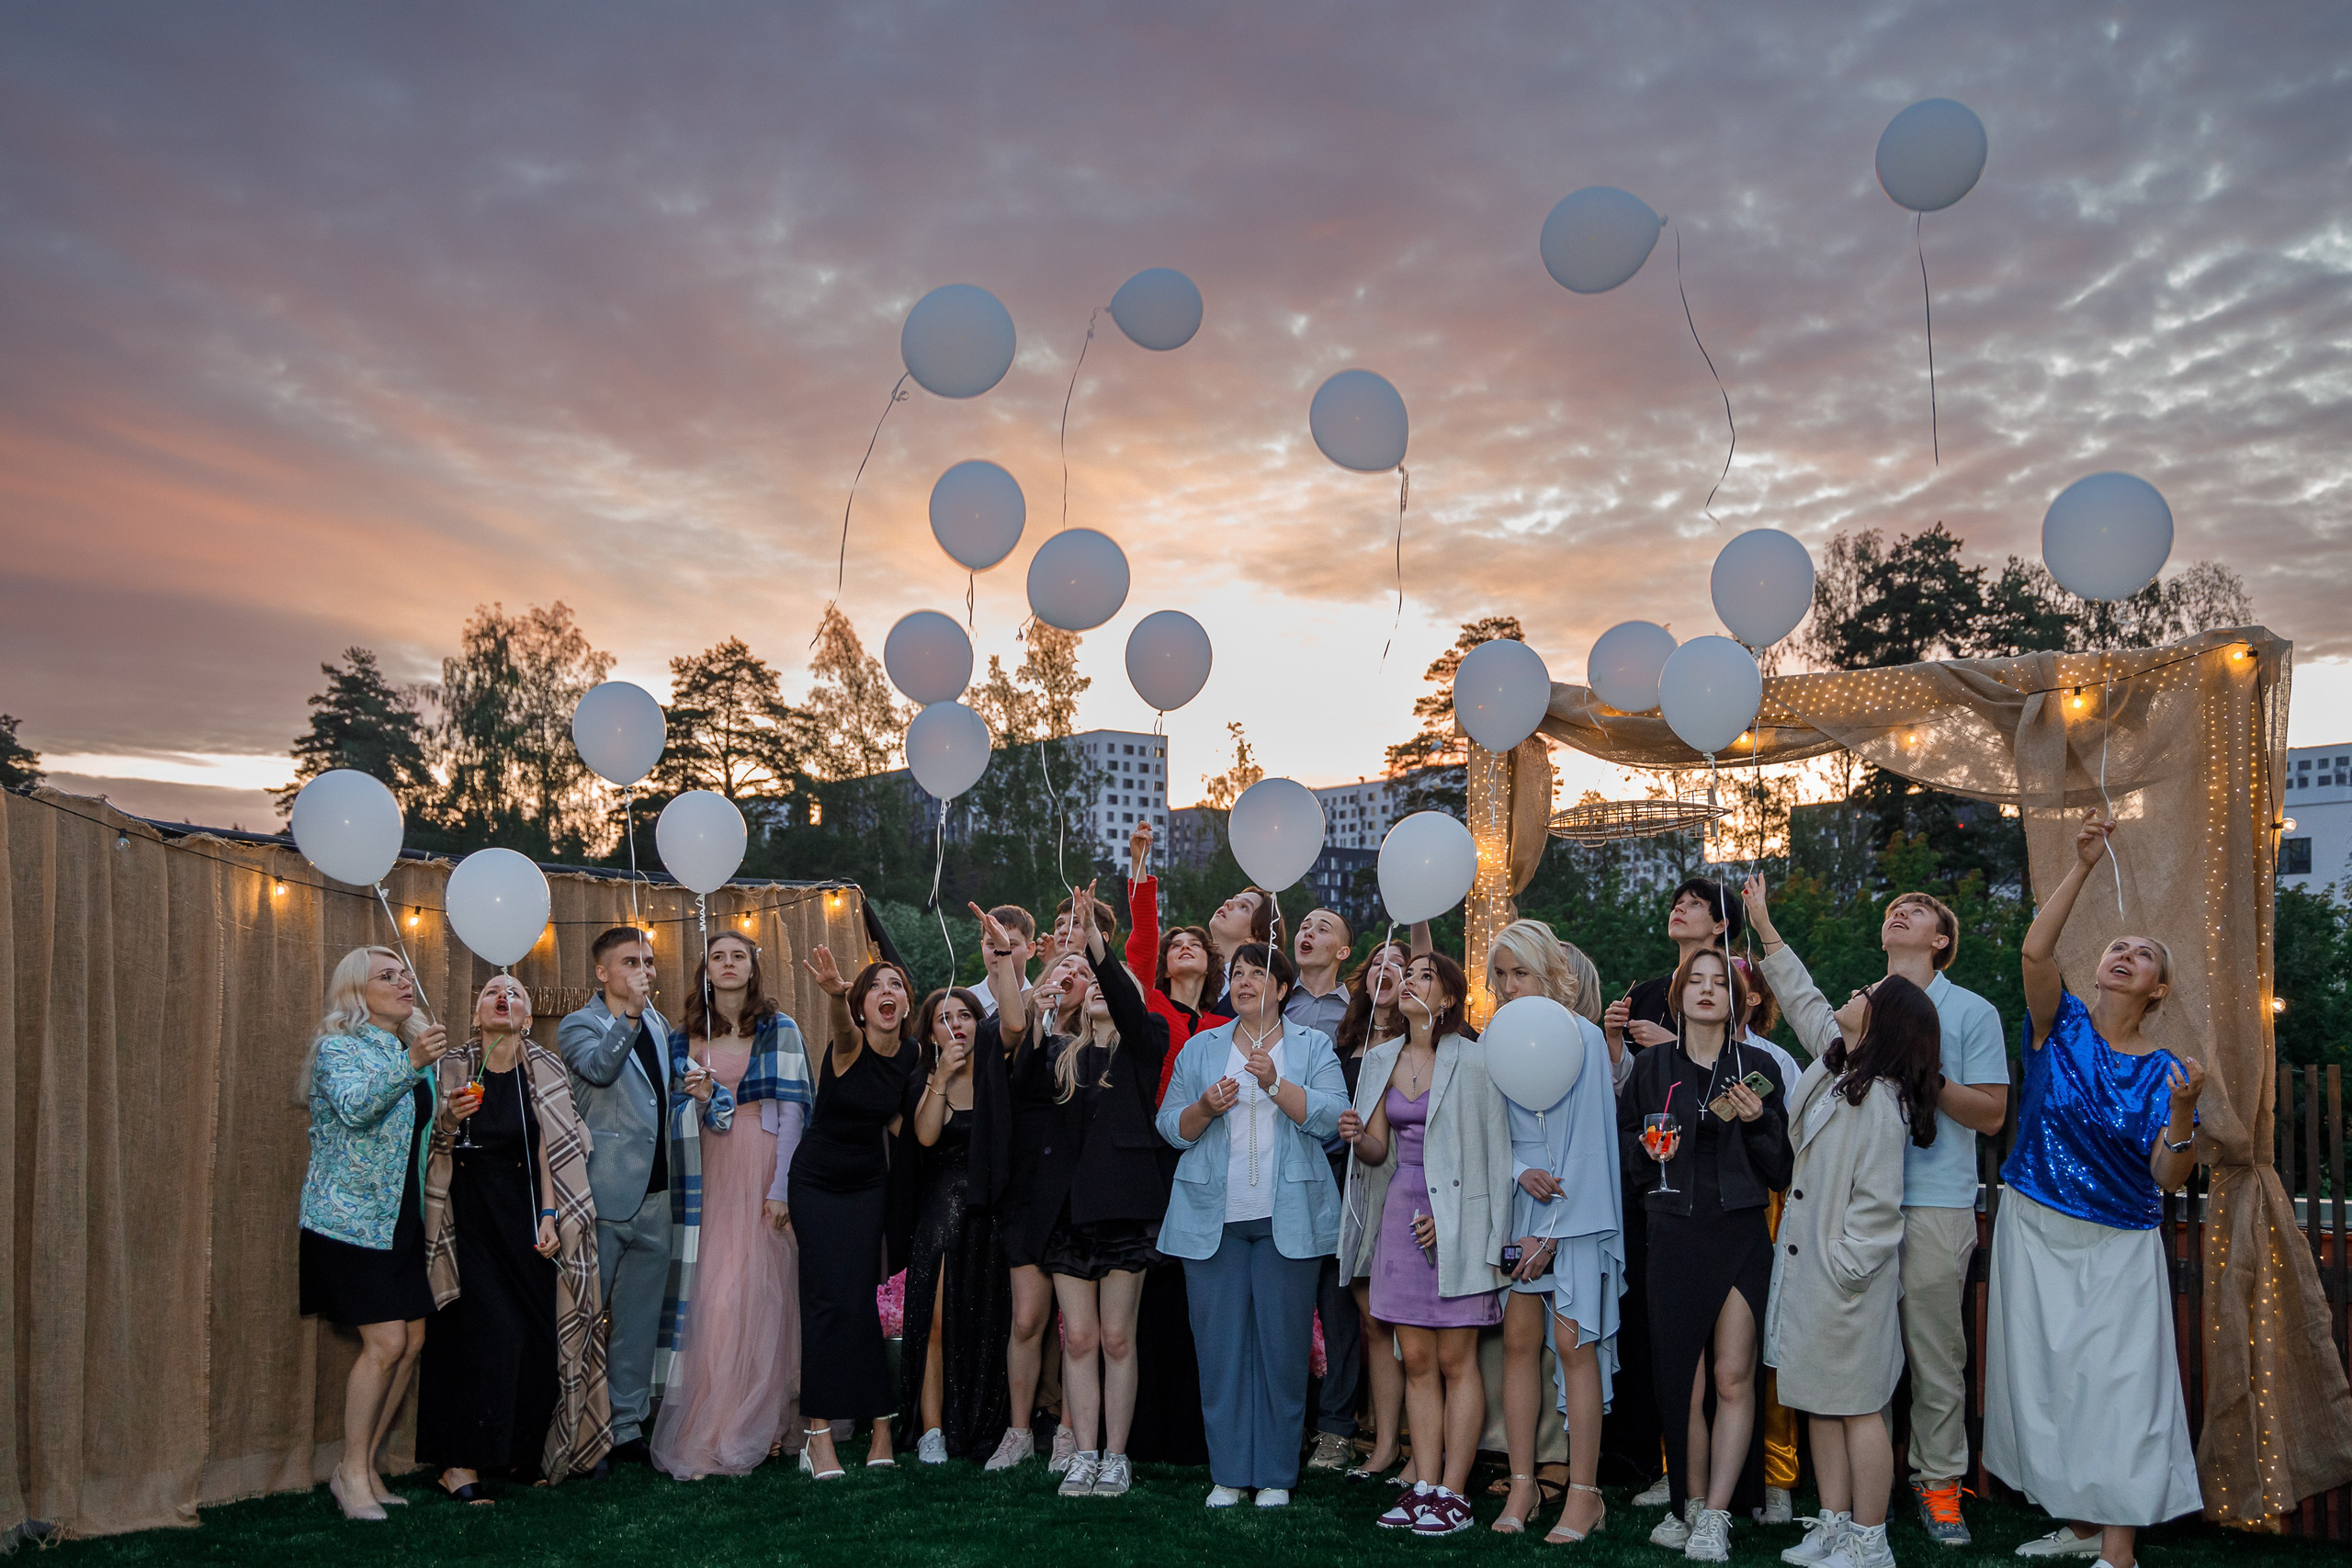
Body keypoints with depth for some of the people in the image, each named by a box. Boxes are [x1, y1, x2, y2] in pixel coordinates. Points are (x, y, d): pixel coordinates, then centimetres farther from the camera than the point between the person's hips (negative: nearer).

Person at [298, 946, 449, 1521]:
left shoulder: (412, 1049, 14)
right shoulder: (337, 1047, -7)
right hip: (350, 1215, -7)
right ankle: (352, 1471, 3)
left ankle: (364, 1465, 16)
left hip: (402, 1217, 7)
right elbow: (355, 1107, -28)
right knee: (386, 1342, -12)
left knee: (413, 1341, 3)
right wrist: (410, 1065, -42)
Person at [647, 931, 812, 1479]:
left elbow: (792, 1109, -3)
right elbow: (680, 1110, 19)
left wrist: (780, 1186, -10)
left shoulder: (779, 1029, 2)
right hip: (712, 1167, 3)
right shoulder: (692, 1036, 13)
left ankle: (765, 1422, 4)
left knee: (761, 1287, -5)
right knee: (713, 1288, -1)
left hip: (764, 1163, -3)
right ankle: (712, 1428, 9)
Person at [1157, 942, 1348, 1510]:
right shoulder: (1200, 1048, 14)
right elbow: (1171, 1127, 10)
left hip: (1286, 1217, -2)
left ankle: (1276, 1474, 11)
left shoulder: (1312, 1047, 8)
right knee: (1220, 1343, 2)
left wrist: (1275, 1085, -19)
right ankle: (1229, 1472, 12)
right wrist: (1205, 1107, -9)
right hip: (1213, 1216, 2)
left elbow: (1329, 1117, -6)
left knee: (1283, 1343, 0)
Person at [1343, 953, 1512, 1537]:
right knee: (1417, 1360, 7)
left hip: (1455, 1219, -5)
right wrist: (1358, 1137, -10)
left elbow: (1492, 1153, -7)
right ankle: (1424, 1487, 12)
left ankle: (1452, 1494, 5)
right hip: (1402, 1216, 5)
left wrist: (1450, 1220, -13)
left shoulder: (1471, 1060, -6)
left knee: (1456, 1360, -1)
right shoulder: (1380, 1060, 11)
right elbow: (1379, 1150, 13)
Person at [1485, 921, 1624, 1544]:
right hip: (1517, 1200, 4)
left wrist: (1550, 1231, -11)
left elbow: (1587, 1137, -9)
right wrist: (1520, 1173, -11)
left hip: (1577, 1206, -4)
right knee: (1520, 1340, 3)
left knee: (1573, 1343, -5)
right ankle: (1522, 1484, 12)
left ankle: (1584, 1493, 3)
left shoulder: (1582, 1037, -7)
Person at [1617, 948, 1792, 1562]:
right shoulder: (1650, 1066, 8)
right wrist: (1647, 1150, -6)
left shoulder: (1757, 1067, 6)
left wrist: (1757, 1123, -11)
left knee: (1733, 1379, -3)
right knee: (1684, 1383, 1)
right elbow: (1622, 1144, 14)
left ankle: (1715, 1517, 5)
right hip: (1674, 1235, 0)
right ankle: (1690, 1504, 17)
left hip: (1741, 1234, 0)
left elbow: (1781, 1168, 5)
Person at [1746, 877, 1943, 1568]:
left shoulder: (1878, 1100, -18)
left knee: (1857, 1406, 0)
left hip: (1846, 1275, -9)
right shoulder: (1834, 1064, 8)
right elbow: (1806, 1001, 24)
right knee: (1821, 1403, 13)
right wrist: (1765, 930, 27)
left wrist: (1845, 1269, -18)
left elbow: (1877, 1202, -19)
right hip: (1808, 1262, 9)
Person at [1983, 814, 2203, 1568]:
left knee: (2117, 1386, -4)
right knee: (2048, 1379, 9)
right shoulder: (2062, 1026, -1)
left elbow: (2168, 1176, -8)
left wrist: (2182, 1111, -26)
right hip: (2035, 1232, 2)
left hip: (2117, 1250, -1)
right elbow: (2034, 950, -20)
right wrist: (2084, 866, -24)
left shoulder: (2163, 1070, -2)